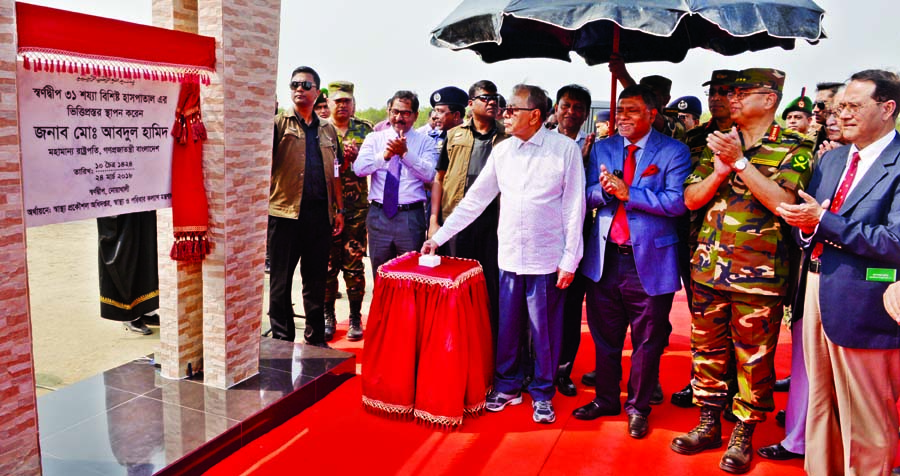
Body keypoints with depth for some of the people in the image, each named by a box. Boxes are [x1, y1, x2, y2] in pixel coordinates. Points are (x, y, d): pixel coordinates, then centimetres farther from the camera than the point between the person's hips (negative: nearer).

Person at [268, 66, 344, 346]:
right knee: (281, 280, 4)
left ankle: (316, 338, 22)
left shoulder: (327, 130, 16)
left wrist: (339, 209, 14)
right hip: (286, 210, -4)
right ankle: (282, 340, 14)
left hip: (320, 212, 4)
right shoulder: (279, 123, 3)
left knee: (316, 279, 11)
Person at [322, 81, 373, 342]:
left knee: (354, 265, 2)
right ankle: (328, 316, 19)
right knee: (327, 264, 5)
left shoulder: (364, 129, 9)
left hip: (357, 208, 0)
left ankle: (355, 317, 14)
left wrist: (357, 156, -12)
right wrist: (342, 158, -14)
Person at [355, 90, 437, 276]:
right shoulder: (374, 138, 9)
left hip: (411, 217, -2)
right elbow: (359, 168, -5)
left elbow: (429, 175, -10)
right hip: (379, 215, 2)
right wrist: (384, 155, -19)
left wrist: (406, 153, -20)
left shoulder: (425, 142, 5)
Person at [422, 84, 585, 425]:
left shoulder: (565, 149, -7)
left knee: (544, 330, 7)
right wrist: (439, 236, 6)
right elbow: (474, 200, 9)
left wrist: (569, 260, -9)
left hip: (547, 259, -4)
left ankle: (542, 393, 25)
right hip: (509, 256, 4)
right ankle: (508, 386, 30)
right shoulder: (502, 151, 5)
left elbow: (574, 208, -6)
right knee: (507, 326, 12)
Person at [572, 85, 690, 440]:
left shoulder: (673, 151, -5)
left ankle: (638, 408, 26)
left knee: (647, 341, 9)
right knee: (604, 336, 15)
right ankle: (606, 399, 33)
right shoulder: (602, 148, 9)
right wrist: (604, 190, -18)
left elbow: (677, 201, -17)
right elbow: (588, 196, 4)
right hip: (605, 257, 4)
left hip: (649, 260, -4)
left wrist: (626, 192, -20)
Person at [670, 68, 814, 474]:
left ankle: (743, 435, 22)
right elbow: (691, 199, 6)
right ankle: (708, 425, 29)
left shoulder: (793, 148, -2)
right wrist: (720, 169, -11)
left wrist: (740, 161, -18)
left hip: (759, 273, -4)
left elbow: (783, 202, -16)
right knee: (707, 349, 13)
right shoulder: (718, 143, 11)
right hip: (709, 266, 4)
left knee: (753, 358, 5)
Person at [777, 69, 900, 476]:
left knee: (864, 419, 6)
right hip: (817, 288, 7)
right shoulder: (830, 159, 13)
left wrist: (823, 221, -21)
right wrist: (805, 225, -8)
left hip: (861, 301, -7)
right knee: (819, 400, 19)